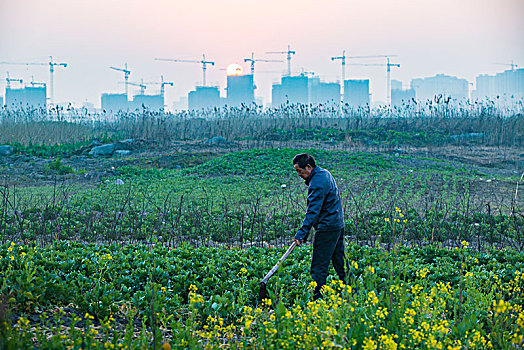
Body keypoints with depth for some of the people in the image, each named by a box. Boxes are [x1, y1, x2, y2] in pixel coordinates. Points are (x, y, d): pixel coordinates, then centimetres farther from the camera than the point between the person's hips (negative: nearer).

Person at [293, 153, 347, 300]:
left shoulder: (317, 183, -20)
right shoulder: (324, 173, 12)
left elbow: (313, 212, -24)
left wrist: (301, 234, -25)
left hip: (327, 228, -10)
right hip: (338, 225, 10)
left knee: (319, 267, -7)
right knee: (340, 262, 16)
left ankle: (318, 298, -7)